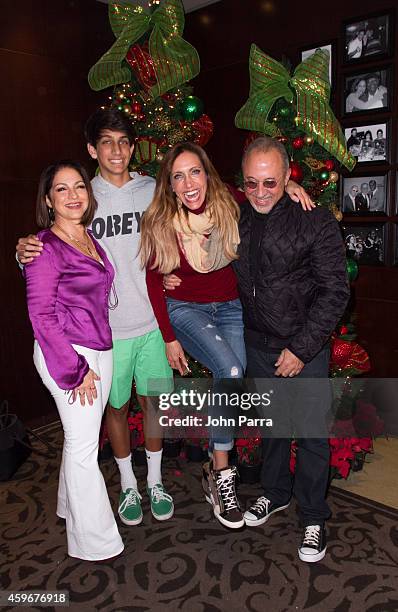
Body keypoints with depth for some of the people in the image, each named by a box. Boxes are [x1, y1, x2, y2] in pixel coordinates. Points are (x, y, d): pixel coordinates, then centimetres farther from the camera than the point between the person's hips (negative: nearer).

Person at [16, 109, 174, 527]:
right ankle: (128, 485, 37)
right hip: (107, 329, -1)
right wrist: (25, 253, -22)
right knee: (116, 406, 14)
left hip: (152, 322, 2)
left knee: (153, 401, 14)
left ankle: (155, 480, 36)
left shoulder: (153, 190, 0)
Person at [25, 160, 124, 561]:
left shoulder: (89, 238, 10)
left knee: (81, 436, 18)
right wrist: (76, 370, -15)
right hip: (65, 353, -7)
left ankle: (72, 507, 40)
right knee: (84, 445, 2)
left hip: (99, 350, 7)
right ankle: (94, 541, 19)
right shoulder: (46, 247, -12)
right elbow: (42, 316, -14)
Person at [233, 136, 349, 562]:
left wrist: (301, 348, -16)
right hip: (257, 343, 4)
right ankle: (275, 492, 41)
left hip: (305, 347, -4)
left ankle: (312, 517, 25)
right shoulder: (237, 220, 2)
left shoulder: (315, 220, -13)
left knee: (311, 431, 4)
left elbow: (334, 291, -13)